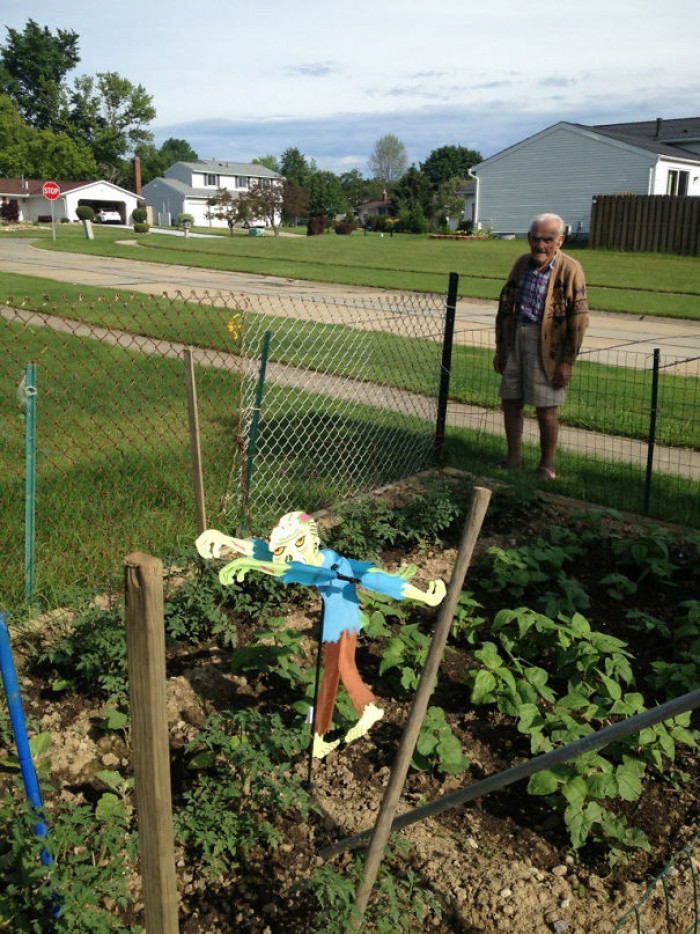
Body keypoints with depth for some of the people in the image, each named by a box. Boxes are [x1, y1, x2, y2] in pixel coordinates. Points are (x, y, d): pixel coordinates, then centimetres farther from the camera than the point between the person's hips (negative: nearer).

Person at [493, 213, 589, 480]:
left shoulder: (569, 270, -8)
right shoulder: (521, 264, 10)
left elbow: (578, 319, -10)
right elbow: (505, 306, 16)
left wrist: (567, 362, -13)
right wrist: (500, 349, 14)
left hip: (547, 345, -6)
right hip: (515, 340, 6)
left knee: (546, 409, 0)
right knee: (510, 401, 10)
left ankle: (547, 466, 16)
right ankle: (514, 458, 27)